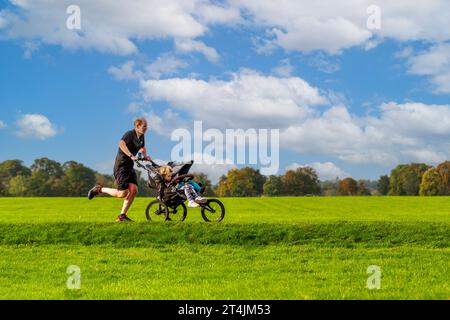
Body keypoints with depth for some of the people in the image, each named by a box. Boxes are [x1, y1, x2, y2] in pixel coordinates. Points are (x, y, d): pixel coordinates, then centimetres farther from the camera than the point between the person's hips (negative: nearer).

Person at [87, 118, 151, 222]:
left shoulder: (141, 137, 11)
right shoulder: (129, 134, -15)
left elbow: (142, 148, 32)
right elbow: (121, 144, -35)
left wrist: (145, 156, 14)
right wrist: (131, 156, -42)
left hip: (130, 167, 8)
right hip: (121, 166, -8)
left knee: (134, 190, -4)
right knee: (123, 193, -12)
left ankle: (122, 215, 5)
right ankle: (99, 189, 9)